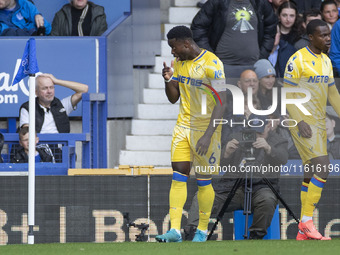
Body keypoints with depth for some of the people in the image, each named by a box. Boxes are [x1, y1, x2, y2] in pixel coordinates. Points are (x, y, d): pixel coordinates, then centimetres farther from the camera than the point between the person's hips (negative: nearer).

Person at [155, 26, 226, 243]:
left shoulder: (211, 63, -16)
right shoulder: (178, 63, 6)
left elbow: (221, 103, -18)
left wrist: (208, 135, -23)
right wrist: (168, 80, -6)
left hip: (207, 127, -6)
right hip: (184, 125, 6)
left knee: (203, 181, 1)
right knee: (178, 176, -5)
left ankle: (202, 231, 14)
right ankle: (175, 230, -9)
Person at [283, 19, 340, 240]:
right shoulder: (298, 60, -11)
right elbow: (287, 93, -13)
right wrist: (300, 120, -21)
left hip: (319, 123, 8)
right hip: (303, 123, -8)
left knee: (311, 176, 8)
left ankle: (303, 233, 10)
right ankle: (307, 221, -14)